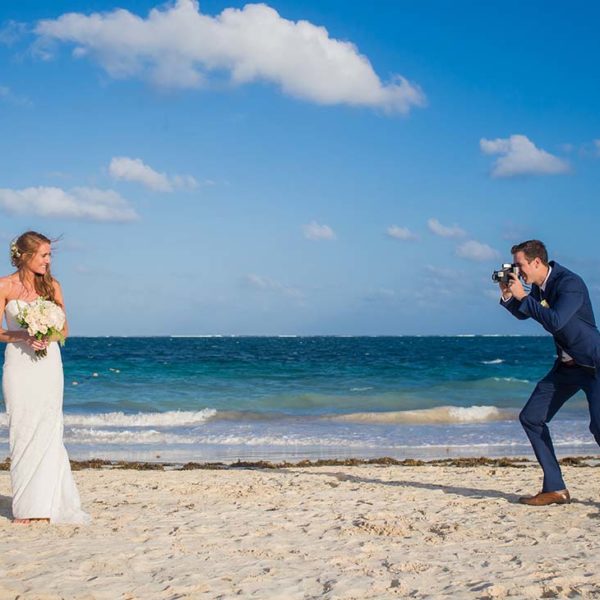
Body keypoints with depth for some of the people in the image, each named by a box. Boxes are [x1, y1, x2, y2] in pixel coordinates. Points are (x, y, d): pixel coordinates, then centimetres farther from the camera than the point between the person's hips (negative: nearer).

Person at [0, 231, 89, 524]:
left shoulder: (51, 285, 6)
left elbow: (64, 328, 10)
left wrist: (49, 336, -10)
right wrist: (24, 336, -17)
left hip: (48, 362, 2)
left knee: (47, 431, -2)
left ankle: (44, 505, 1)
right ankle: (24, 507, 6)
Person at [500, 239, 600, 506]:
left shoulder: (570, 283, -22)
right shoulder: (538, 286, 4)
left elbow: (555, 321, -35)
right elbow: (523, 314, 21)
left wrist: (523, 296, -26)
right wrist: (508, 295, 2)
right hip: (567, 365, 9)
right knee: (531, 418, 5)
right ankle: (555, 489, 9)